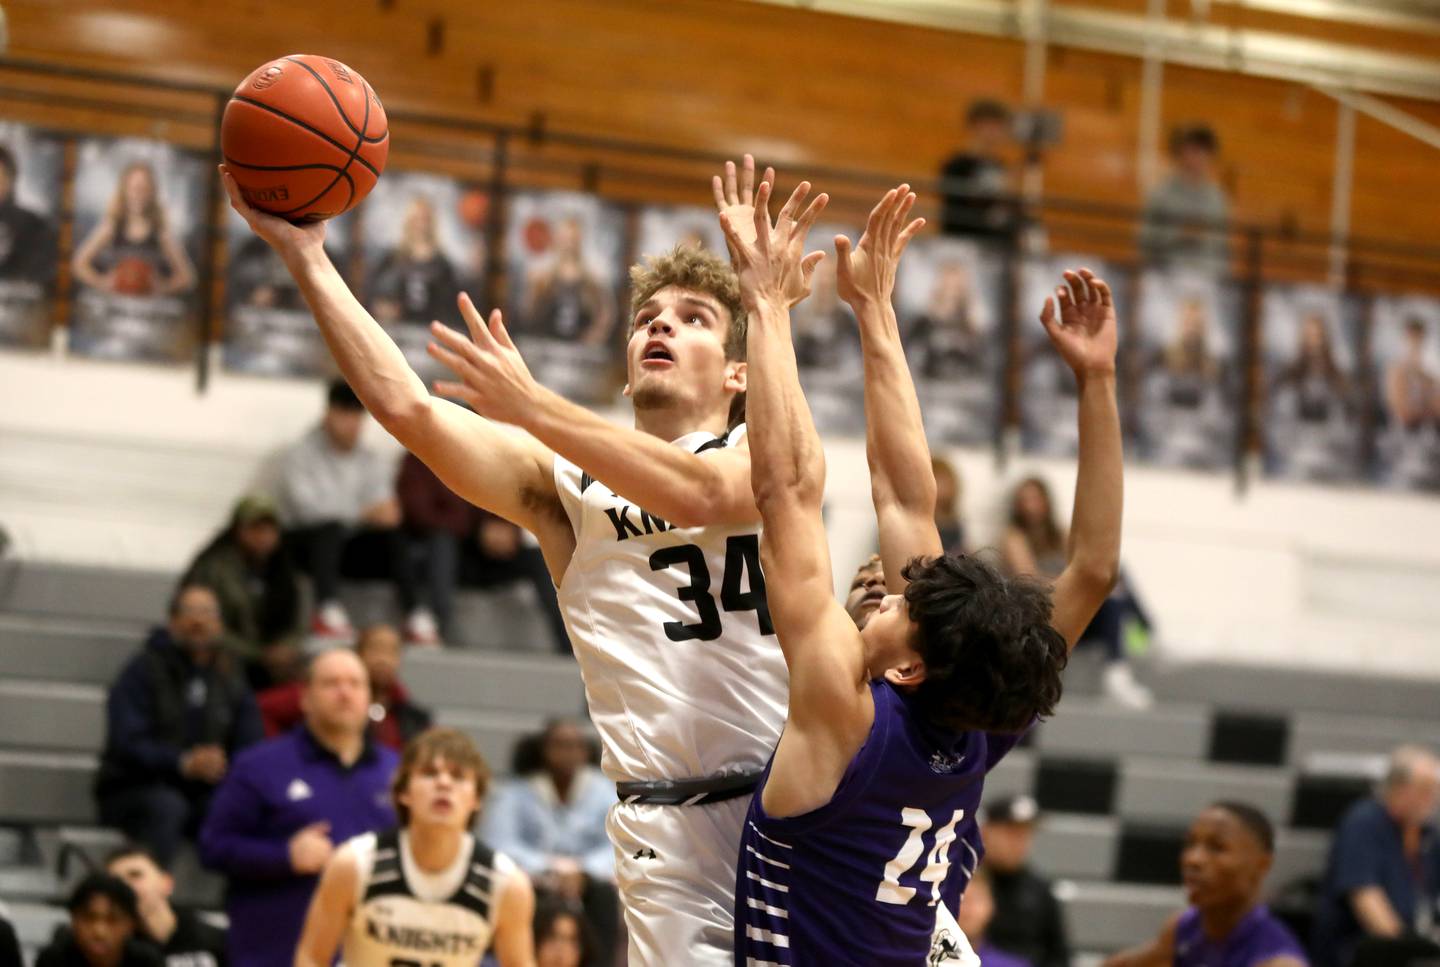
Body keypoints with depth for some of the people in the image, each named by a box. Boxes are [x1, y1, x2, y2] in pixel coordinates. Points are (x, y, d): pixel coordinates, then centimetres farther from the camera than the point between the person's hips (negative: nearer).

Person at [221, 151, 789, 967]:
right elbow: (407, 408, 3)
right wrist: (307, 257, 0)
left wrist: (533, 406, -18)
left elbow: (701, 493, -13)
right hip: (675, 830, 0)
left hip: (804, 805, 0)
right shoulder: (564, 481, 15)